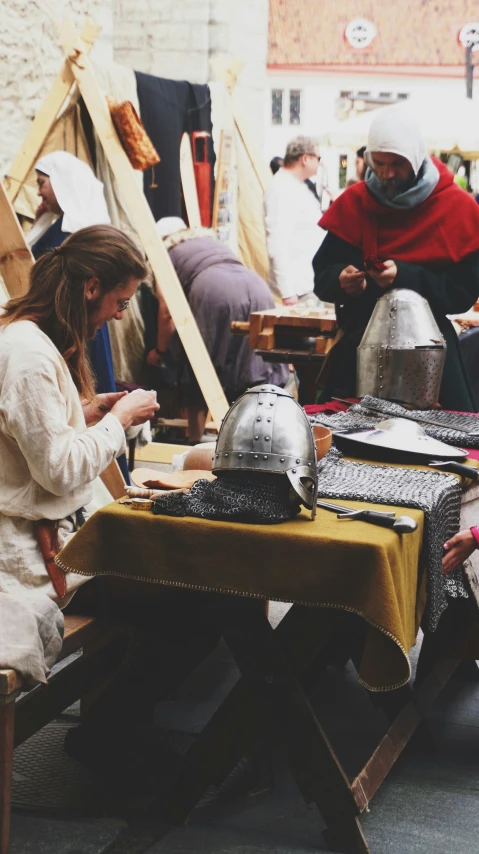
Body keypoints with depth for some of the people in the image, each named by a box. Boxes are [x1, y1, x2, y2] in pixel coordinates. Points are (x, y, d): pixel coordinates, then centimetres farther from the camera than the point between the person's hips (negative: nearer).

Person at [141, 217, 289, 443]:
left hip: (214, 292, -5)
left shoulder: (166, 253, 23)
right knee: (257, 374, 9)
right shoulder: (212, 241, 39)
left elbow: (166, 311, 13)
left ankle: (195, 441, 12)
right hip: (257, 288, 5)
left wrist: (160, 351, 28)